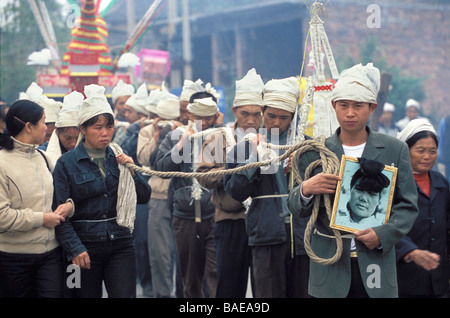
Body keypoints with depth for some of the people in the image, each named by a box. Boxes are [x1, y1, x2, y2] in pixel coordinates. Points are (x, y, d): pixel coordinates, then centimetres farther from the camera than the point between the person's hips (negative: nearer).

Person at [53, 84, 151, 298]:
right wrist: (75, 249, -16)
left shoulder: (119, 157, 8)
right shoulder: (67, 163, -4)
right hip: (85, 246, -2)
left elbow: (144, 198, 10)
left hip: (121, 245, 2)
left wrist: (132, 172, -6)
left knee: (125, 295, -5)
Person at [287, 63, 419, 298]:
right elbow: (297, 210, 5)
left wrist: (383, 235, -10)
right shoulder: (314, 151, 5)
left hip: (377, 263, 0)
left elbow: (408, 205, 6)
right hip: (329, 267, 0)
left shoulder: (395, 150, 6)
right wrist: (306, 190, -17)